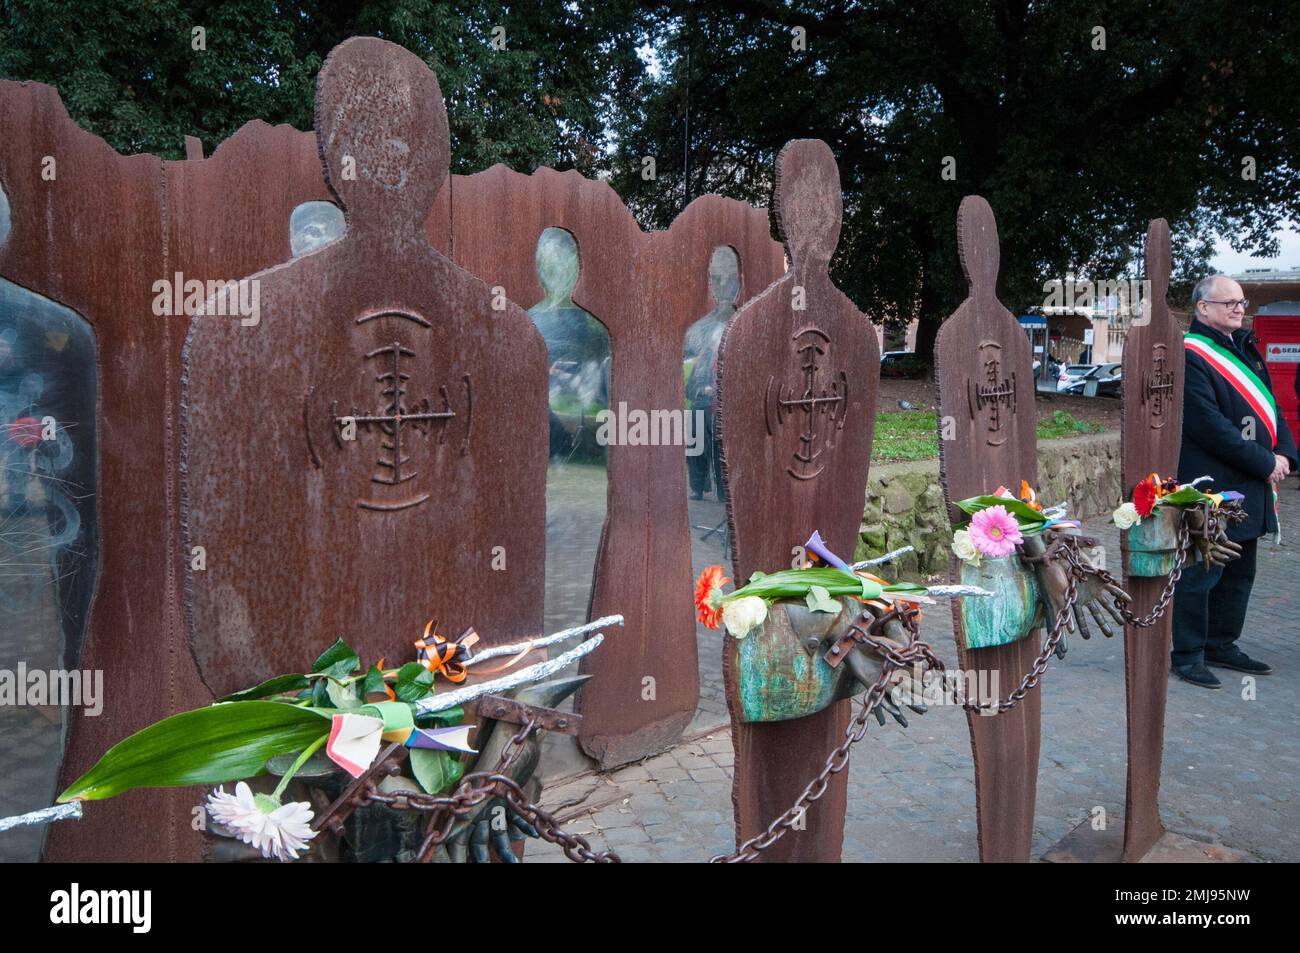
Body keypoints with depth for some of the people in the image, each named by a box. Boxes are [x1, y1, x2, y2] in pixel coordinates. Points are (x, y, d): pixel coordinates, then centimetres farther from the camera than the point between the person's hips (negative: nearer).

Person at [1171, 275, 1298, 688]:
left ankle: (1221, 644, 28)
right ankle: (1187, 654, 8)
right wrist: (1264, 463, -14)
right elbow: (1209, 426, -19)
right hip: (1209, 488, -9)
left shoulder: (1244, 348, 15)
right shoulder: (1190, 356, -13)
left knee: (1239, 572, 16)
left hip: (1249, 486, 9)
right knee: (1200, 572, -2)